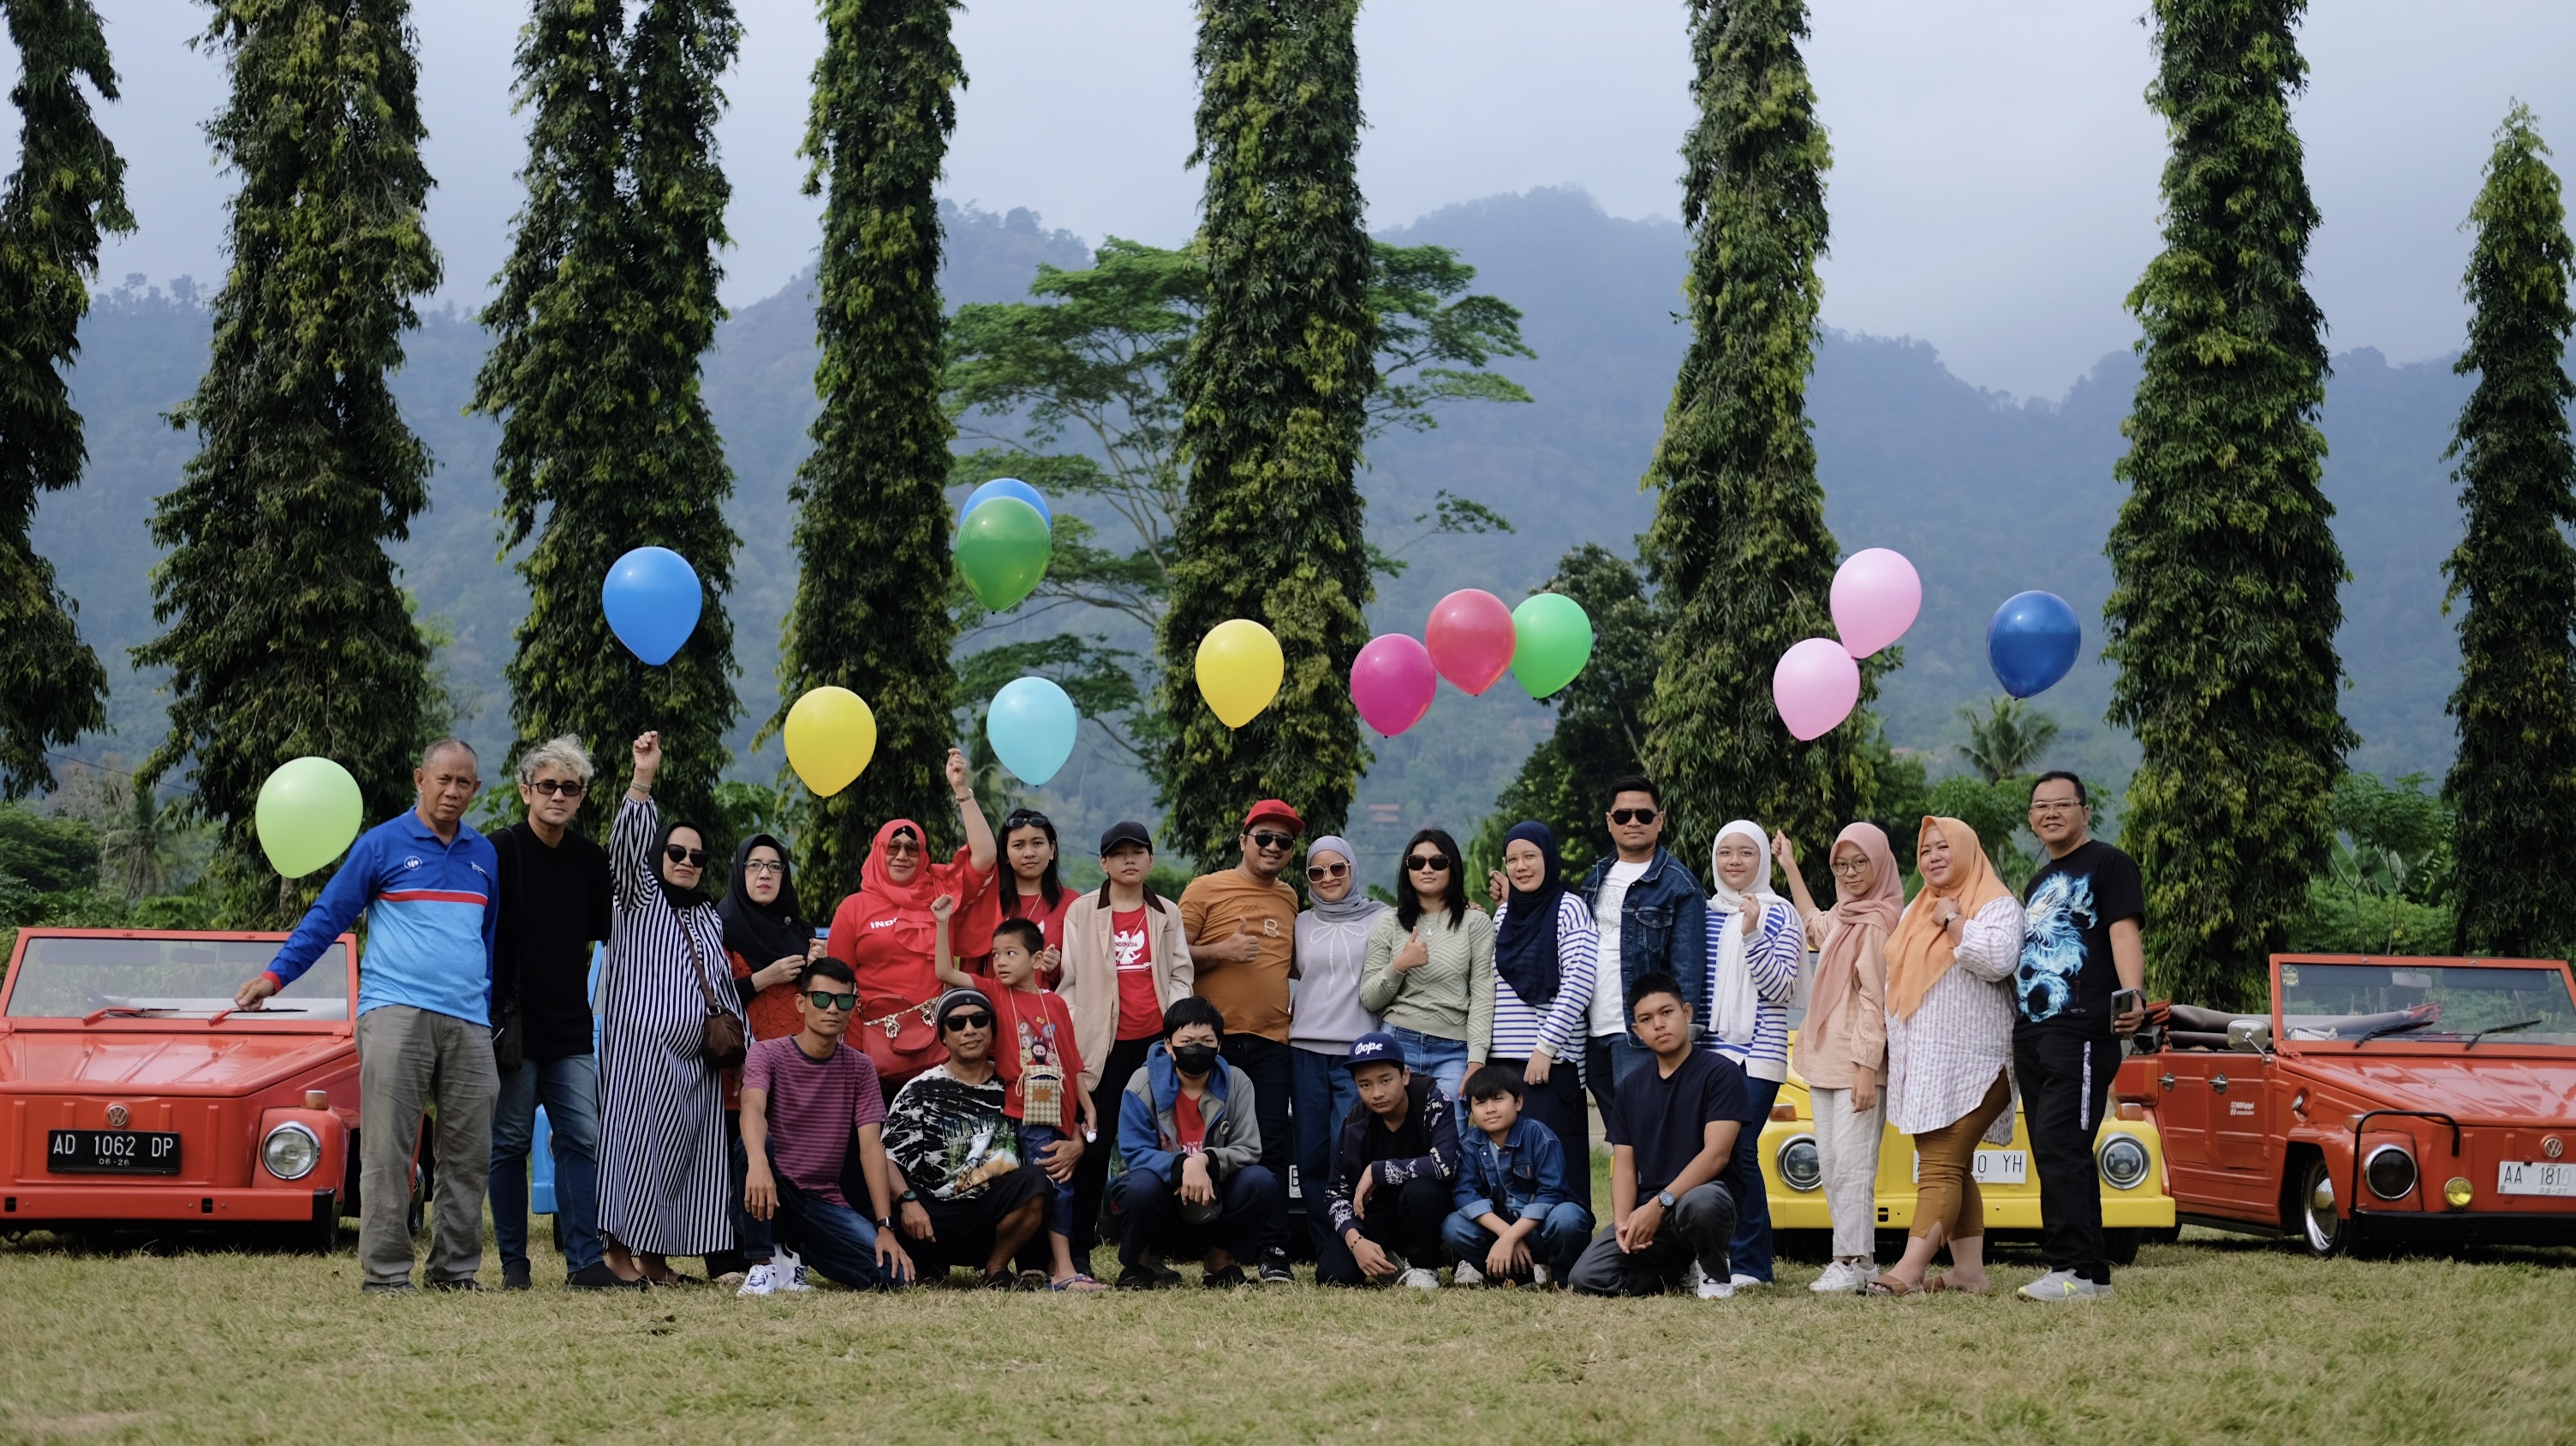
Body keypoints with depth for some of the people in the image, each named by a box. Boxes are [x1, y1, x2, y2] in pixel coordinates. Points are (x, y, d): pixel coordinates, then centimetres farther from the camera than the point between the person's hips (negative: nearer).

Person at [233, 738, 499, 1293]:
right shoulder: (382, 844, 4)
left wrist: (494, 1015, 22)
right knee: (387, 1149, -8)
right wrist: (275, 974, -7)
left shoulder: (484, 855, 17)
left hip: (469, 1023, 4)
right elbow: (327, 916, 3)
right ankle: (384, 1272, -5)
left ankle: (454, 1269, 10)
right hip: (395, 1012, -4)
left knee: (468, 1153, 3)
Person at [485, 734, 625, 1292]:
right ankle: (513, 1263, 8)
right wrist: (494, 1012, -12)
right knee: (510, 1141, 1)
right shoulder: (499, 851, -3)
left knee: (582, 1139, -2)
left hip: (571, 1029, 4)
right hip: (514, 1024, -4)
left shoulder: (591, 860, 11)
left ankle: (584, 1261, -1)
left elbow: (610, 932, 18)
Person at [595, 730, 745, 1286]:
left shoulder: (709, 918, 22)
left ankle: (656, 1256, 7)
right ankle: (619, 1248, -7)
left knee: (683, 1155, 3)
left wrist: (739, 1035, 17)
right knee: (636, 1145, -10)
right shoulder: (640, 898, 5)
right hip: (641, 1050, -6)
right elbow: (627, 845, -13)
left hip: (697, 1059, 6)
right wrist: (643, 780, -26)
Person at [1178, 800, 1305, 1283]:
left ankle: (1275, 1254, 1)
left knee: (1272, 1149, -1)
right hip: (1215, 1039, -3)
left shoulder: (1288, 899, 17)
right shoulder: (1206, 889, 1)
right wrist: (1222, 951, -15)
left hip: (1271, 1040, 3)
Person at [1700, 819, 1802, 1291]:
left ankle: (1751, 1264, -4)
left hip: (1757, 1054, -5)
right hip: (1709, 1051, 5)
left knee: (1737, 1150, -10)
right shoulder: (1705, 912, 13)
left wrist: (1751, 934, -18)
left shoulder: (1779, 915, -1)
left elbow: (1781, 990, -9)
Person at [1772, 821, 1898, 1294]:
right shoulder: (1844, 918, 16)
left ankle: (1850, 1260, -14)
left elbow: (1875, 1000, -16)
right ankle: (1860, 1256, 10)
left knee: (1851, 1161, -12)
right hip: (1825, 1058, 9)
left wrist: (1867, 1068, -19)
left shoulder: (1878, 922, -11)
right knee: (1830, 1162, 7)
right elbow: (1814, 925, 41)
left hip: (1859, 1060, -9)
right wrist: (1789, 868, 43)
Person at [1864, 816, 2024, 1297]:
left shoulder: (1998, 906, -4)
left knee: (1941, 1168, -14)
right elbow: (1896, 977, 27)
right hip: (1920, 1063, 8)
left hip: (1970, 1065, -8)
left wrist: (1953, 923, -14)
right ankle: (1969, 1271, 8)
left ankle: (1909, 1269, -22)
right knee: (1953, 1169, 7)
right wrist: (1889, 1047, 21)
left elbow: (1998, 960, -23)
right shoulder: (1914, 912, 20)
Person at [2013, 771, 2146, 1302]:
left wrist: (2132, 996, -29)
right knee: (2057, 1157, 7)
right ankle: (2093, 1273, 10)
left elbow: (2124, 932, -13)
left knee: (2060, 1149, -16)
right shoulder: (2038, 884, 25)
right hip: (2031, 1036, 9)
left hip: (2082, 1032, -9)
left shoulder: (2107, 864, 1)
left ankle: (2072, 1268, -17)